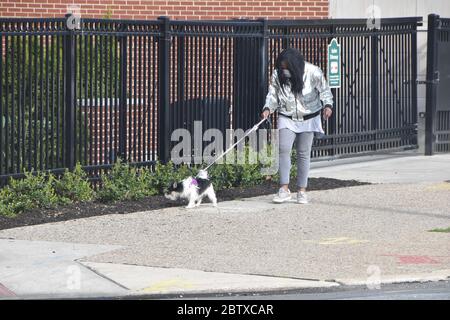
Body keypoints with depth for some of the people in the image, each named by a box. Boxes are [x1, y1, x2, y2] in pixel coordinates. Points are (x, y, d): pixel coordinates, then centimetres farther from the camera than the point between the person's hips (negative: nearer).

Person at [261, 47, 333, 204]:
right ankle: (284, 189, -13)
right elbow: (273, 94, 1)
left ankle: (302, 191, 11)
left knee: (304, 153, 3)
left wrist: (327, 105, -21)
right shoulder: (277, 74, -9)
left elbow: (324, 91, -5)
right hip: (287, 119, 1)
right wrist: (268, 108, -16)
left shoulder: (313, 72, -15)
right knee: (284, 149, -15)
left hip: (308, 119, -1)